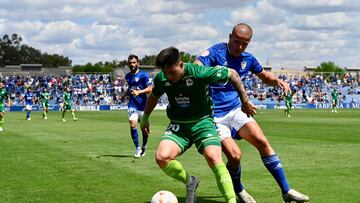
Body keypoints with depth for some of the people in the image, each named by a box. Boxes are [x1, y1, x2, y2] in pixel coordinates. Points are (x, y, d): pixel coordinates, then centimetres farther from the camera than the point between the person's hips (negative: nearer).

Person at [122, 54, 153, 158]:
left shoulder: (143, 75, -6)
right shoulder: (128, 76, 13)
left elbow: (150, 88, -12)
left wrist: (139, 92, -24)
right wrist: (124, 95, 15)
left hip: (143, 105, -3)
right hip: (132, 105, 3)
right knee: (133, 125, -17)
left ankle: (144, 147, 29)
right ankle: (137, 148, -9)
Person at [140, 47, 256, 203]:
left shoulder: (200, 73, -22)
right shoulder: (161, 79, -8)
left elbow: (232, 74, -8)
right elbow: (154, 96, 17)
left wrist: (245, 101, -2)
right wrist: (145, 118, 30)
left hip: (202, 121, -3)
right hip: (178, 125, 4)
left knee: (214, 158, -29)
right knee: (162, 157, -22)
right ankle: (190, 182, 6)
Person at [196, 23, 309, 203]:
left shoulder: (248, 59, 6)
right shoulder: (215, 53, -13)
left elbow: (265, 76, 23)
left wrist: (278, 81, 2)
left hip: (235, 110, 5)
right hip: (215, 116, -5)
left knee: (262, 141, -12)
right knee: (234, 155, -18)